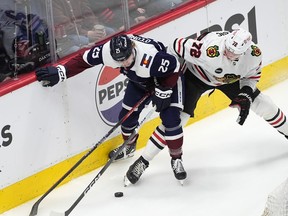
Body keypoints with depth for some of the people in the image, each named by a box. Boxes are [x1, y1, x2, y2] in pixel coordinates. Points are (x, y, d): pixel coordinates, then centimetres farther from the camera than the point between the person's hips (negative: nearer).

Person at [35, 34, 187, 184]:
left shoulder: (151, 57, -44)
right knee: (127, 114, 9)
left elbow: (173, 68, -29)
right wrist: (60, 72, -24)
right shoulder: (107, 51, -32)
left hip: (168, 78, -5)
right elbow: (83, 60, -20)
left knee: (170, 119, -15)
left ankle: (176, 158, 7)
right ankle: (129, 147, 40)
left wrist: (162, 92, -25)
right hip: (139, 80, 5)